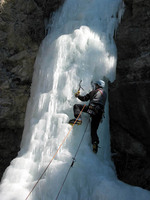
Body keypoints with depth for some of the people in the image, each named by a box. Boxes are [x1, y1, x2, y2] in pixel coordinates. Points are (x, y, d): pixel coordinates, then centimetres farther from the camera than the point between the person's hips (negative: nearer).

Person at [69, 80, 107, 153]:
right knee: (94, 130, 10)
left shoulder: (94, 91, 11)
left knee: (76, 106, 2)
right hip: (99, 113, 6)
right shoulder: (105, 94, 27)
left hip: (92, 108, -6)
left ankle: (78, 119, -19)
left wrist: (77, 95, 27)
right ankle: (95, 143, -9)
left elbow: (84, 98, 12)